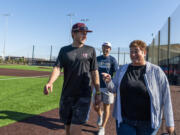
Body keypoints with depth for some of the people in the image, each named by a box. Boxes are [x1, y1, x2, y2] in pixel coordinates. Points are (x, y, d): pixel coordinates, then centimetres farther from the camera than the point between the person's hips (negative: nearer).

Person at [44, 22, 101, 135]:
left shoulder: (90, 50, 2)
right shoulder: (64, 50, 6)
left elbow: (95, 72, 3)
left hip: (83, 96, -3)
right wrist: (50, 82, -24)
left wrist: (98, 93, 2)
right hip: (66, 95, 3)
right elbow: (57, 68, -5)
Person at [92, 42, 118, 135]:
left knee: (106, 107, 6)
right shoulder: (97, 59, 8)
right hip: (98, 87, 3)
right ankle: (100, 115, 40)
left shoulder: (112, 60, -4)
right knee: (95, 106, 5)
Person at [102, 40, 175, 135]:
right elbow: (114, 89, 7)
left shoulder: (156, 71, -7)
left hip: (148, 123, -1)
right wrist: (108, 81, -14)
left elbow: (166, 97, -5)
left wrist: (170, 122, -2)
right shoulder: (122, 69, 2)